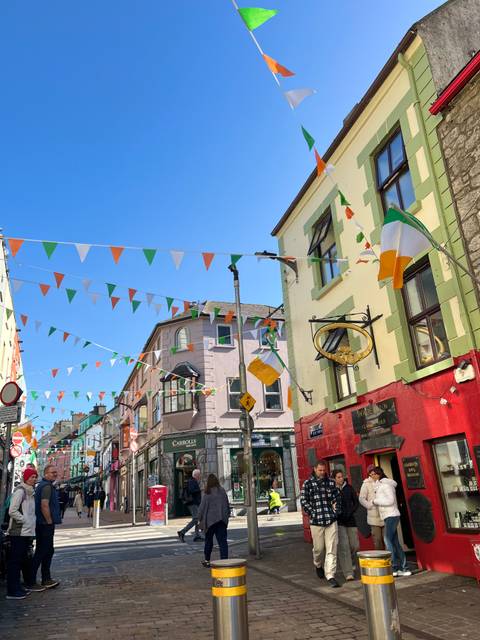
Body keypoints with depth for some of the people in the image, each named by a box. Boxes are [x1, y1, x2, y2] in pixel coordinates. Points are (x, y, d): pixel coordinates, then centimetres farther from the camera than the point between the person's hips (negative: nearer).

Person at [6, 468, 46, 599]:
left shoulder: (30, 492, 14)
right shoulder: (20, 491, -14)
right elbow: (12, 511, -19)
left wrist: (31, 522, 11)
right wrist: (25, 521, -16)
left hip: (27, 532, 9)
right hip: (19, 532, -9)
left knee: (26, 559, 19)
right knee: (15, 560, -4)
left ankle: (29, 583, 30)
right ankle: (12, 591, 1)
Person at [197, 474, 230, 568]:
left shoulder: (207, 494, -11)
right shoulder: (222, 491, 1)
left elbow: (202, 507, -6)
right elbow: (227, 505, 9)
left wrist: (200, 519, 8)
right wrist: (226, 516, 19)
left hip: (210, 520, -2)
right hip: (222, 520, 2)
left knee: (208, 540, 14)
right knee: (222, 540, 2)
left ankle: (207, 560, 25)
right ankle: (224, 560, -5)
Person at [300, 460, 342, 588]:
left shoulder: (331, 482, 7)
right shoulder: (308, 483, -1)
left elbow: (337, 497, 15)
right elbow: (303, 500, -2)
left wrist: (337, 511, 4)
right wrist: (312, 513, -7)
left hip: (331, 520, 2)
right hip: (316, 521, -2)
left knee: (331, 549, -2)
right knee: (319, 548, 10)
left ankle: (330, 575, 5)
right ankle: (318, 565, 39)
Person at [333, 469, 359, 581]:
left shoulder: (349, 488, 4)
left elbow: (356, 503, 8)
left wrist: (350, 513, -5)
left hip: (350, 520, 3)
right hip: (338, 522, -3)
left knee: (355, 545, 5)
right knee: (343, 546, -11)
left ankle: (351, 562, 36)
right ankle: (348, 572, -5)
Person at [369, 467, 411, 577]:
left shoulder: (386, 484, -11)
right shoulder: (379, 485, 17)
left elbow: (390, 500, -18)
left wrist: (376, 501, -11)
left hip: (391, 515, -9)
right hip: (388, 517, 9)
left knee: (388, 540, -13)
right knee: (395, 542, 7)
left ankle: (394, 568, -13)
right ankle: (403, 568, 9)